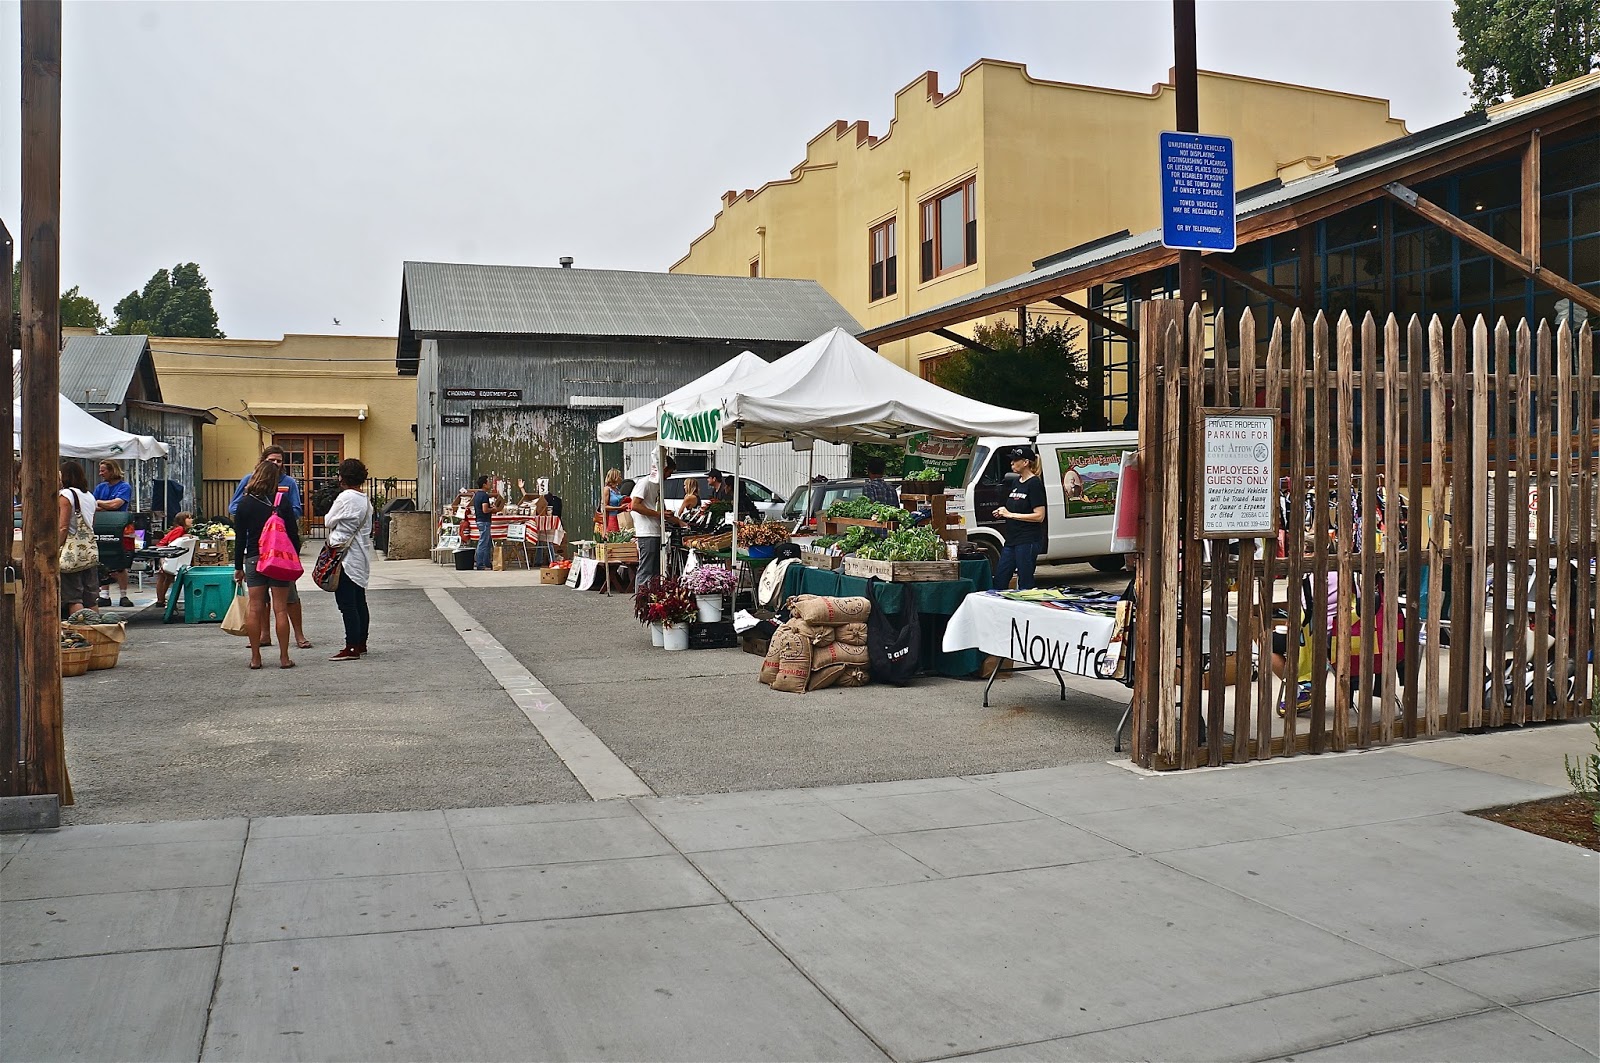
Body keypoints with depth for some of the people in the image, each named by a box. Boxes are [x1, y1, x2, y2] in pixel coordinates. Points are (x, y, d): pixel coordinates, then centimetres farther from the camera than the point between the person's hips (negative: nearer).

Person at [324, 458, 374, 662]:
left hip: (345, 557, -9)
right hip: (361, 555, 9)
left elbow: (328, 522, -7)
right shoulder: (365, 500, 12)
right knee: (359, 602, 13)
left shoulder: (346, 498, -15)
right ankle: (361, 644, 19)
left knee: (347, 604, -6)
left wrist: (327, 517, 13)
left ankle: (352, 648, -5)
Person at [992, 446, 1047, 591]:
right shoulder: (1016, 482, 15)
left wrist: (1011, 515, -16)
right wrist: (1003, 512, 5)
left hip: (1028, 541, -9)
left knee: (1025, 584, -3)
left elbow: (1039, 516, -17)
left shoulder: (1034, 484, -11)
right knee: (999, 580, 9)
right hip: (1012, 540, 9)